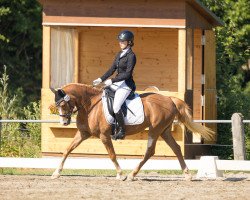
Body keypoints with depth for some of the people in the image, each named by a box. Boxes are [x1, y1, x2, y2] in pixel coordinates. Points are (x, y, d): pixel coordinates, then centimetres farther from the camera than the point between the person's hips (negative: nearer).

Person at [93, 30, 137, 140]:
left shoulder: (131, 56, -12)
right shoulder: (119, 54, 13)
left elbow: (128, 74, -18)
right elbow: (112, 69, 16)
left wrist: (112, 81, -20)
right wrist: (101, 79, 5)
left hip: (126, 84, -9)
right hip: (117, 82, 9)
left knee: (116, 107, -22)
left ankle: (122, 131, -9)